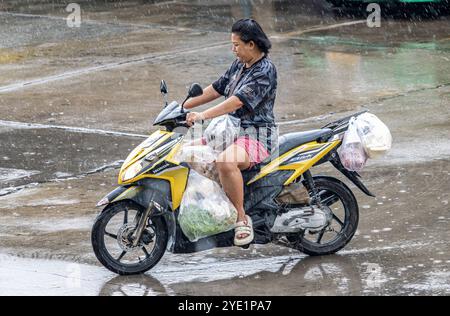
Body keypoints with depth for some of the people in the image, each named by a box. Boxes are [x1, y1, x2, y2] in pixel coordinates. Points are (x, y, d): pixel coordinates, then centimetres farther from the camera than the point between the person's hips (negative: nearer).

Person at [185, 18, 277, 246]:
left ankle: (242, 219, -27)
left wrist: (203, 115, -34)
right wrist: (183, 106, 14)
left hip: (257, 135, -10)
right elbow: (216, 89, 19)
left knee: (225, 162, -38)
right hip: (233, 131, 10)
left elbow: (238, 101, -27)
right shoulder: (239, 65, 12)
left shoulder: (265, 70, -17)